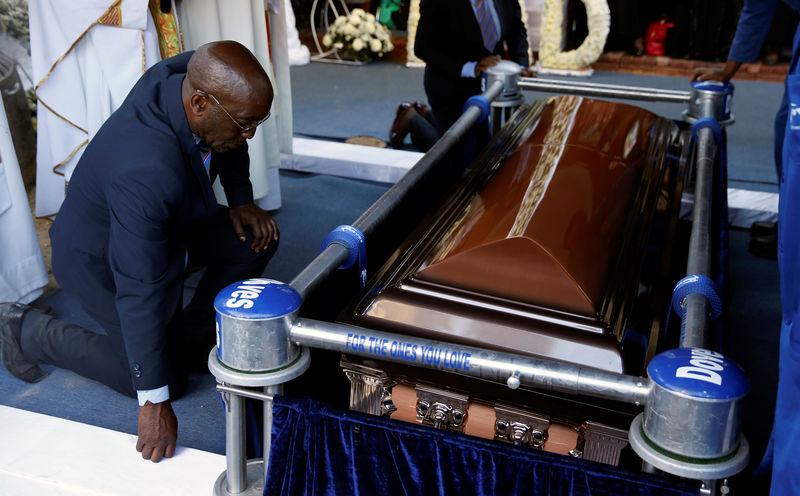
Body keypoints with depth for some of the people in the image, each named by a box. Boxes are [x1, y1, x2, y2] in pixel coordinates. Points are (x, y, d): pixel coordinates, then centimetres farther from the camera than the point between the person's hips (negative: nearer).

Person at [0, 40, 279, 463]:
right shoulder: (147, 172, -43)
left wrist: (241, 201, -7)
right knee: (168, 376, 0)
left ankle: (193, 335, 12)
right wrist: (155, 402, -32)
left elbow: (228, 145, 5)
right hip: (100, 259, -7)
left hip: (163, 226, 8)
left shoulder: (194, 75, -21)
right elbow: (140, 293, -38)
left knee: (257, 237, -8)